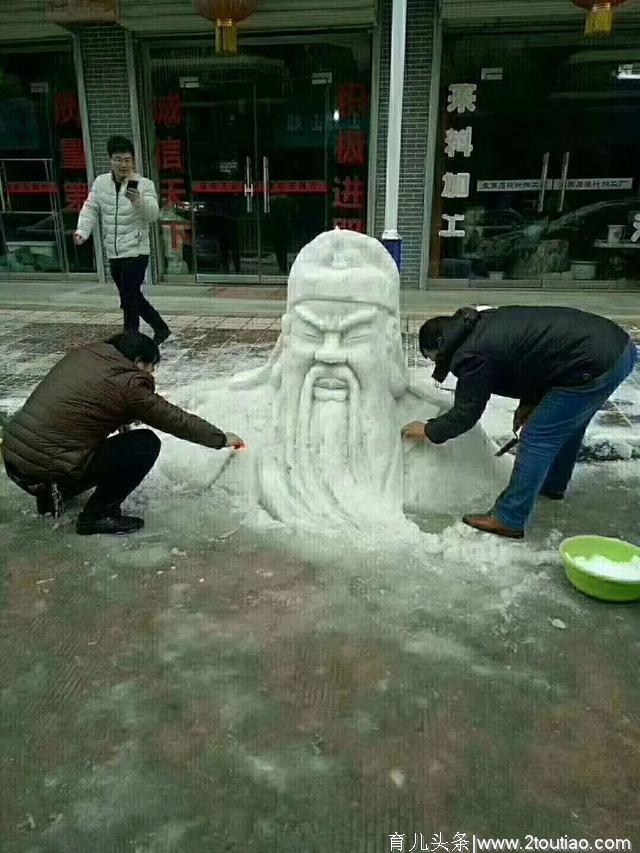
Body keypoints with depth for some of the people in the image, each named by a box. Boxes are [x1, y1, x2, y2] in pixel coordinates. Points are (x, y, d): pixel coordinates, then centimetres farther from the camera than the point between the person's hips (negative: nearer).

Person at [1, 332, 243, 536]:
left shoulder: (82, 354, 8)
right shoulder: (127, 383, -13)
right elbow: (176, 420, -5)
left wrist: (119, 422, 21)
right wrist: (221, 438, 7)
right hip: (47, 469, -8)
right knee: (146, 444, -6)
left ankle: (55, 490, 20)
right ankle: (98, 515, 1)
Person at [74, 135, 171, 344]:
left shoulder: (144, 185, -8)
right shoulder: (100, 182, 7)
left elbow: (152, 215, -20)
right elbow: (90, 209, 6)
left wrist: (139, 201, -40)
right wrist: (82, 231, -11)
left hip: (136, 252, -6)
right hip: (113, 254, 6)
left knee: (129, 300, -9)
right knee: (132, 298, 15)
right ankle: (161, 328, 30)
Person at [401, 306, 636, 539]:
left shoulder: (470, 355, -11)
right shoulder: (485, 323, 16)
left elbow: (466, 413, -2)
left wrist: (429, 431, 12)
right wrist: (529, 403, 21)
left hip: (595, 366, -10)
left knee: (537, 437, -2)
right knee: (568, 422, 28)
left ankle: (508, 520, 6)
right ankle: (553, 484, 50)